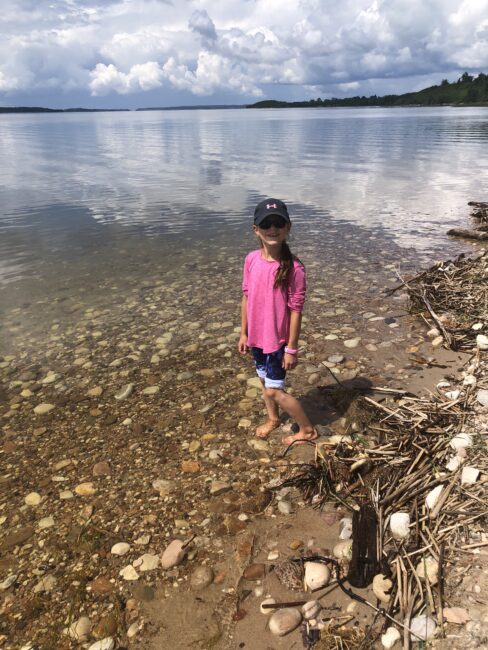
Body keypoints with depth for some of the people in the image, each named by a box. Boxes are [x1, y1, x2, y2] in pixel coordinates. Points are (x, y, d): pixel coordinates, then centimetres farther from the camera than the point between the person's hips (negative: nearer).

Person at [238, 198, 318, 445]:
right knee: (264, 380, 23)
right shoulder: (251, 260, -7)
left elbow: (296, 309, -17)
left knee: (274, 390, 2)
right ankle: (272, 419, 49)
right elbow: (246, 297, 2)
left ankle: (307, 429, 25)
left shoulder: (294, 267, -21)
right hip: (256, 336, 5)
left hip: (278, 340, -5)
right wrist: (244, 333, 7)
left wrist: (291, 348, -13)